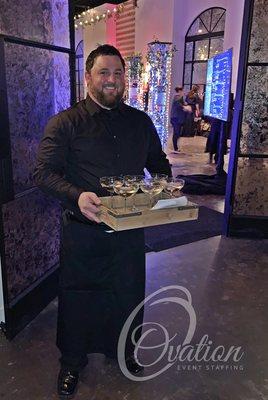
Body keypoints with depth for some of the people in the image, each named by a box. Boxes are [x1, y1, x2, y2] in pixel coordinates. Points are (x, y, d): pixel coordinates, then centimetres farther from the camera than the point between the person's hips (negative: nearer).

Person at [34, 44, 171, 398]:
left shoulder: (140, 121, 8)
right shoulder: (65, 123, -5)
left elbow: (159, 163, 16)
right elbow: (44, 171, -11)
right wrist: (77, 196, -29)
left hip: (130, 228, 4)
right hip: (83, 230, -3)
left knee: (128, 293, 18)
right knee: (78, 296, 13)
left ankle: (123, 350, 47)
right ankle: (72, 361, 40)